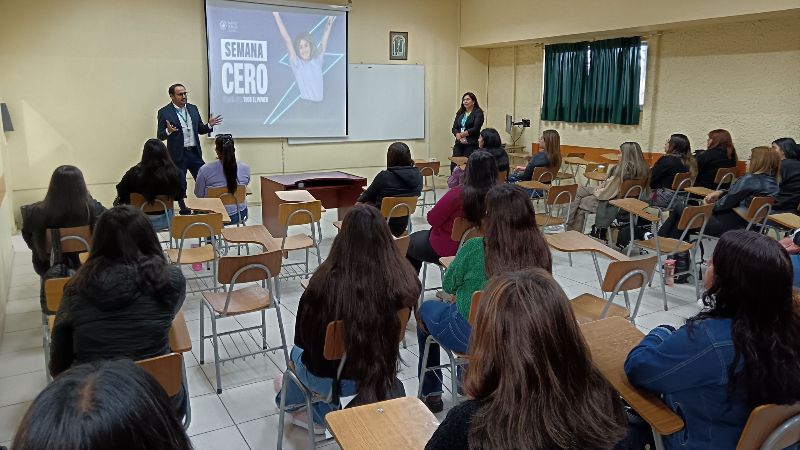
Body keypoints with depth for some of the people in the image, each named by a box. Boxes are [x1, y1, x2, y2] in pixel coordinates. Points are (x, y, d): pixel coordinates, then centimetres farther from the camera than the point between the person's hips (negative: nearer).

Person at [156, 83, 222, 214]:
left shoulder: (193, 108, 9)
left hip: (195, 153, 4)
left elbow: (200, 130, 16)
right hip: (178, 155, -4)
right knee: (180, 186, 5)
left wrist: (209, 125, -4)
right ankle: (185, 212, 17)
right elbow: (159, 136, -5)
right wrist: (169, 131, -26)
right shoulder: (164, 112, -5)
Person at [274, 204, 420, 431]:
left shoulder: (326, 283, -30)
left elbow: (301, 339, -12)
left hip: (329, 379, -3)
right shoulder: (404, 280, -23)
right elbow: (393, 334, -2)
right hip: (382, 373, 3)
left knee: (298, 352, 31)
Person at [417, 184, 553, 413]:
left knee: (427, 309, 27)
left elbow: (448, 285, -10)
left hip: (471, 337, -4)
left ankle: (431, 392, 39)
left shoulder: (475, 248, -29)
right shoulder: (541, 251, -15)